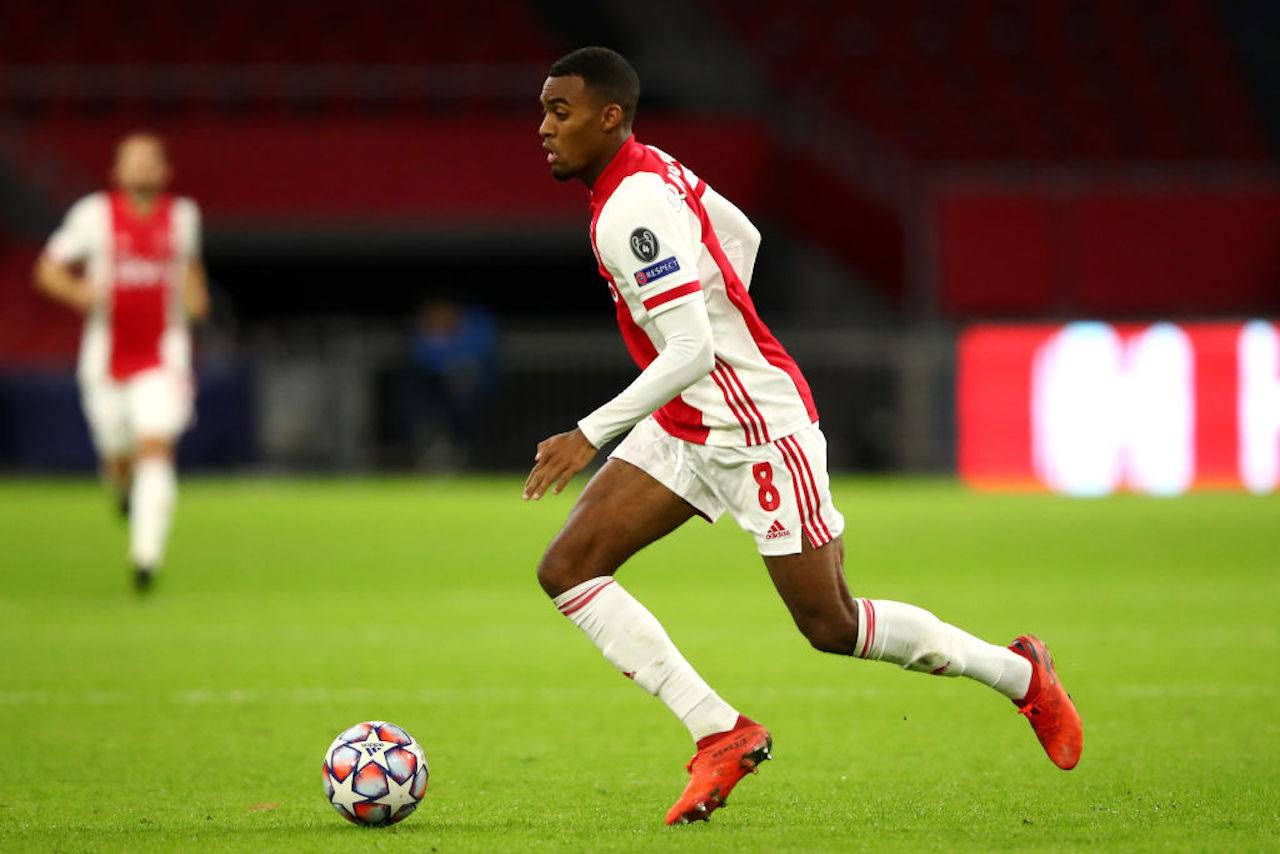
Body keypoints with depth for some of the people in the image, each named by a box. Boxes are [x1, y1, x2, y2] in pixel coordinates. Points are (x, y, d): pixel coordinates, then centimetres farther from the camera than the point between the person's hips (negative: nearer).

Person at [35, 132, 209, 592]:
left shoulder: (182, 214, 4)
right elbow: (48, 270, 1)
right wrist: (81, 292, -19)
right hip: (107, 359, 0)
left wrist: (194, 294, 4)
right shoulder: (94, 214, -4)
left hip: (162, 359, 0)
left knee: (156, 451, -17)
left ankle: (146, 557, -18)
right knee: (118, 455, 10)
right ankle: (123, 487, 48)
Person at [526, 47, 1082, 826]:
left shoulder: (633, 208, -25)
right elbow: (743, 236, 20)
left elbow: (690, 351, -30)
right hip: (686, 428, 10)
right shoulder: (654, 171, 5)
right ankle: (721, 734, -4)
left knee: (832, 627, 0)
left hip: (762, 430, -10)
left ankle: (1020, 674, 21)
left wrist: (591, 435, -30)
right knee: (566, 571, -5)